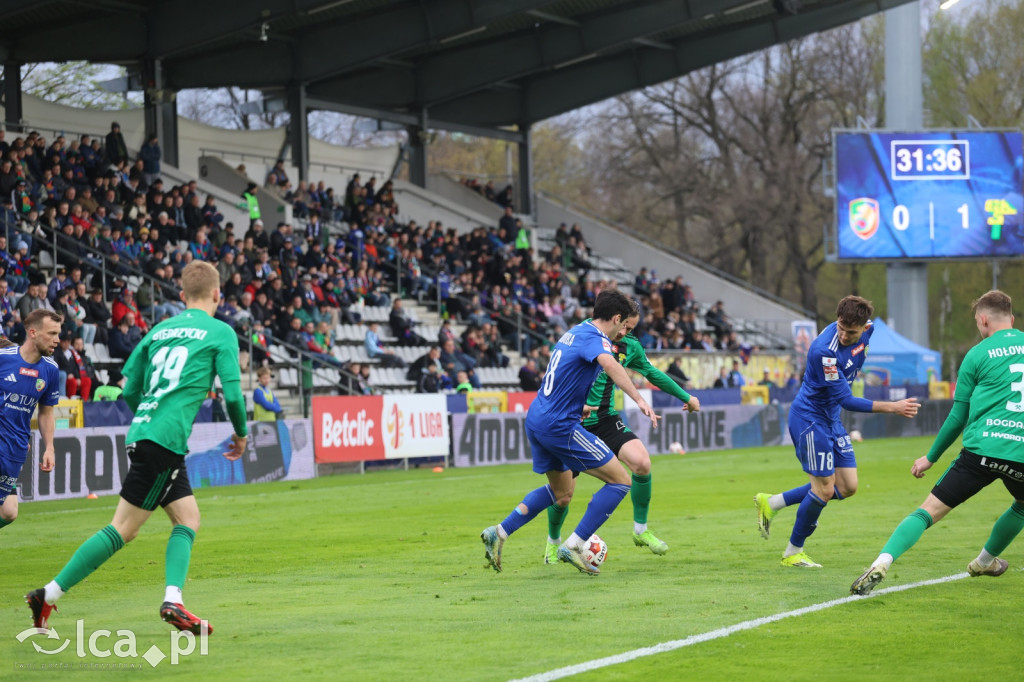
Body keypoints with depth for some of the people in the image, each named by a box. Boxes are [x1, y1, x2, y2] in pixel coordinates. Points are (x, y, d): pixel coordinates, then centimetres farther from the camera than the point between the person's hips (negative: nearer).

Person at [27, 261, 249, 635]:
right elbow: (232, 392, -5)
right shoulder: (221, 332, 1)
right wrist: (241, 433, 12)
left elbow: (129, 389, 17)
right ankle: (49, 594, -8)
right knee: (123, 529, -4)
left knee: (188, 518, 12)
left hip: (143, 433, 7)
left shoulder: (161, 329, 17)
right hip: (166, 440, -7)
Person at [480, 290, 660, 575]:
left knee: (561, 493, 26)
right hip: (559, 426, -10)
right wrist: (639, 399, -42)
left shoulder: (574, 332, 15)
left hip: (537, 420, 10)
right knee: (620, 481, -5)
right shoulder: (595, 338, -14)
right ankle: (573, 546, -6)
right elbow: (609, 364, -37)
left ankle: (499, 533, 20)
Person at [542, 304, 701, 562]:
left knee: (641, 463, -20)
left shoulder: (630, 346, 3)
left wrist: (686, 397, 30)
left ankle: (640, 530, -1)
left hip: (606, 420, 4)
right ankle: (554, 541, 30)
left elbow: (653, 374, 21)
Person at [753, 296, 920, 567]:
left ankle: (771, 503, 19)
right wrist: (893, 408, -29)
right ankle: (793, 552, 12)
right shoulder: (824, 350, -31)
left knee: (846, 487, 8)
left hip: (831, 418, 8)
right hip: (809, 417, -8)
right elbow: (845, 400, -28)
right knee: (824, 489, -6)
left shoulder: (867, 331, -8)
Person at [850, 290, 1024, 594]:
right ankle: (984, 562, 48)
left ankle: (882, 563, -20)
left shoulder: (977, 354, 6)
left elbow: (958, 416, 8)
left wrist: (931, 457, 17)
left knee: (929, 511, -1)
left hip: (982, 448, -2)